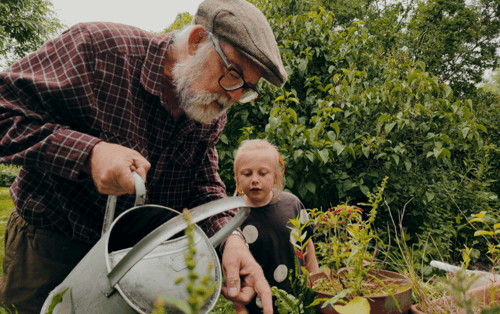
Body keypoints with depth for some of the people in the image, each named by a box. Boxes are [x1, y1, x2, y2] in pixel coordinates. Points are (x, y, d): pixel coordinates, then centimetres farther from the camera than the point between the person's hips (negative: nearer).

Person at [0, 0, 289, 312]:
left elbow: (203, 184, -3)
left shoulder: (213, 116, -6)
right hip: (51, 244, -3)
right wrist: (87, 154, -36)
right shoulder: (96, 47, -24)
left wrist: (230, 237, -22)